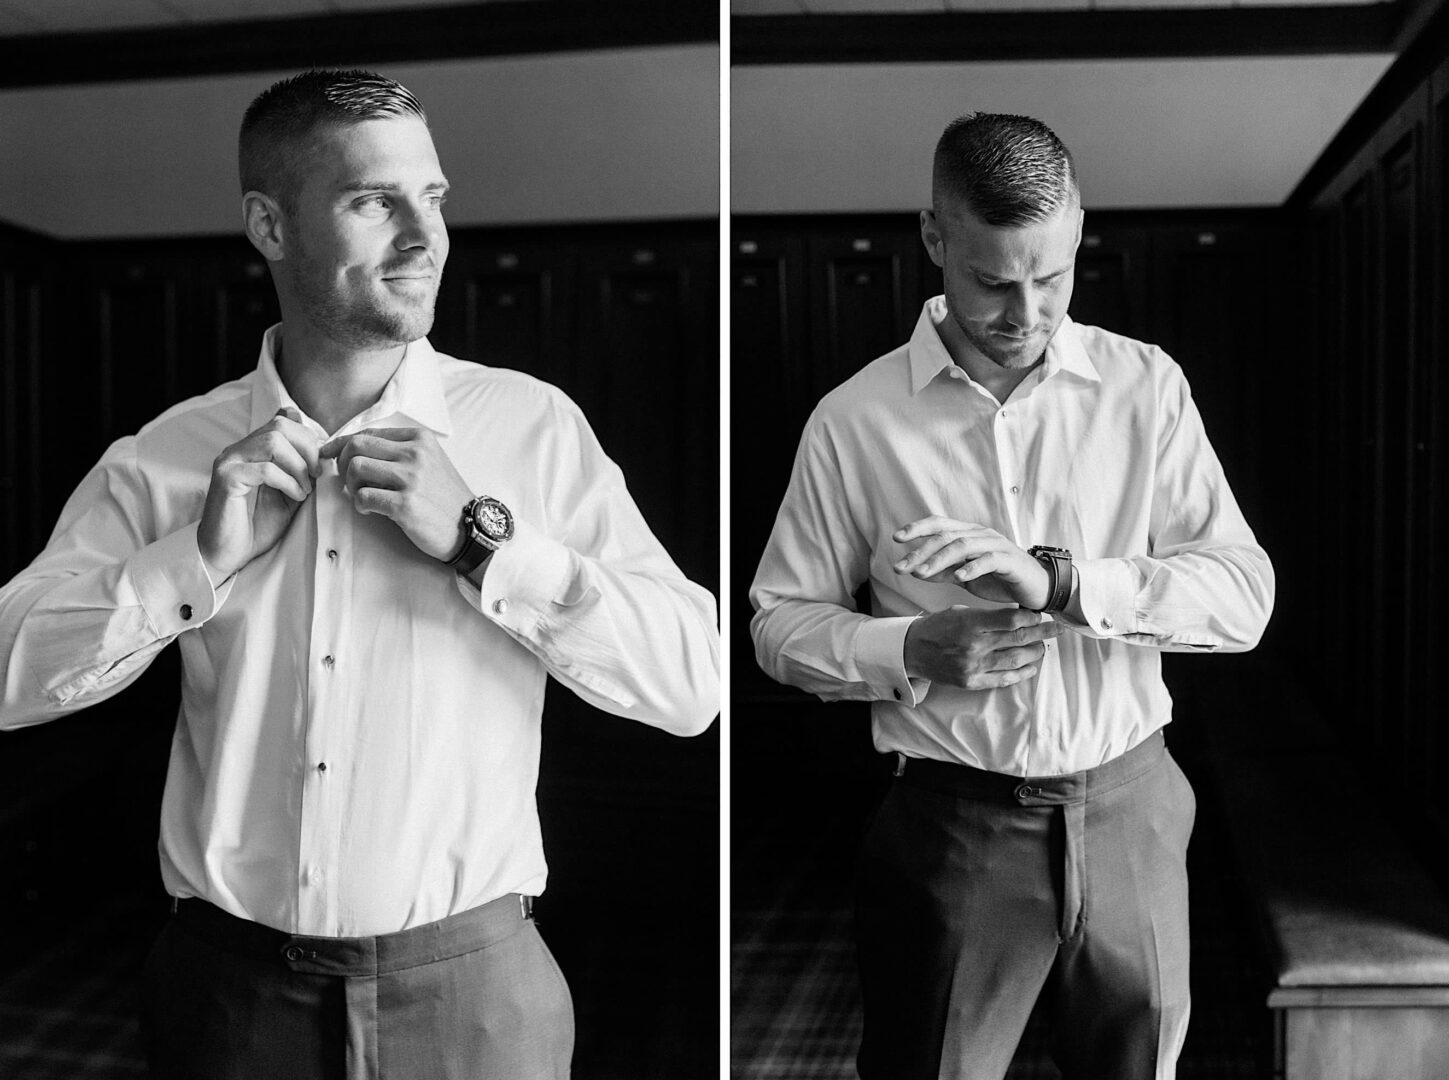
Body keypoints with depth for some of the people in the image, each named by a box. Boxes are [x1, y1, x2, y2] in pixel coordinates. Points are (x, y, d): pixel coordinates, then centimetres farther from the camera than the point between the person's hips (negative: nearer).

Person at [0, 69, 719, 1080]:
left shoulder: (533, 426, -5)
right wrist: (200, 558, -14)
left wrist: (480, 539, -17)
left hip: (471, 988, 0)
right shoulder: (166, 456, -1)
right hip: (235, 987, 1)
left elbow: (693, 682, -11)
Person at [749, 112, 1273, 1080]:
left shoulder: (1147, 387, -2)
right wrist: (915, 652, -18)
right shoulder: (856, 421, -6)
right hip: (951, 826, -2)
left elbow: (1245, 595, -8)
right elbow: (780, 625, 0)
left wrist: (1061, 581, -22)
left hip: (1129, 815, 2)